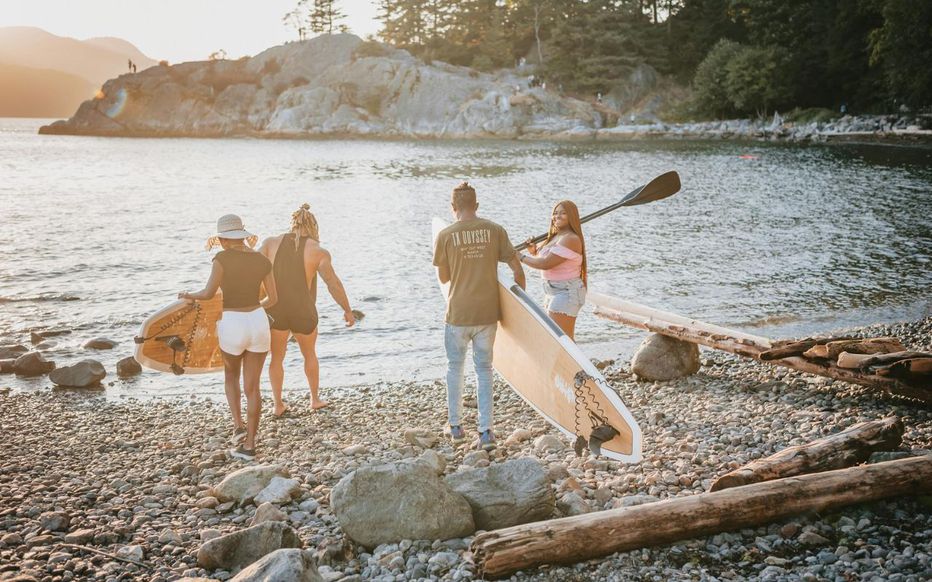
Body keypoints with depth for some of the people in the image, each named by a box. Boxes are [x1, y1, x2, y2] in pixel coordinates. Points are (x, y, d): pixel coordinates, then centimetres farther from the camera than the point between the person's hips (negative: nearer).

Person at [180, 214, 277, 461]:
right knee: (252, 386, 12)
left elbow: (208, 294, -14)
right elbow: (273, 298, 10)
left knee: (231, 375, 27)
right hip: (258, 323, 3)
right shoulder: (262, 260, 4)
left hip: (232, 326, -3)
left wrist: (189, 295, 7)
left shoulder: (223, 258, -10)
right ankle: (249, 446, 15)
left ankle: (238, 426, 15)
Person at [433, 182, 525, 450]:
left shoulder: (445, 235, -7)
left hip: (459, 314, -1)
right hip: (488, 313, 2)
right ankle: (486, 431, 6)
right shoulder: (495, 230, -2)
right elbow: (517, 269, 0)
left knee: (455, 368, 17)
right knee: (484, 369, 12)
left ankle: (455, 426, 26)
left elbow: (443, 278, 4)